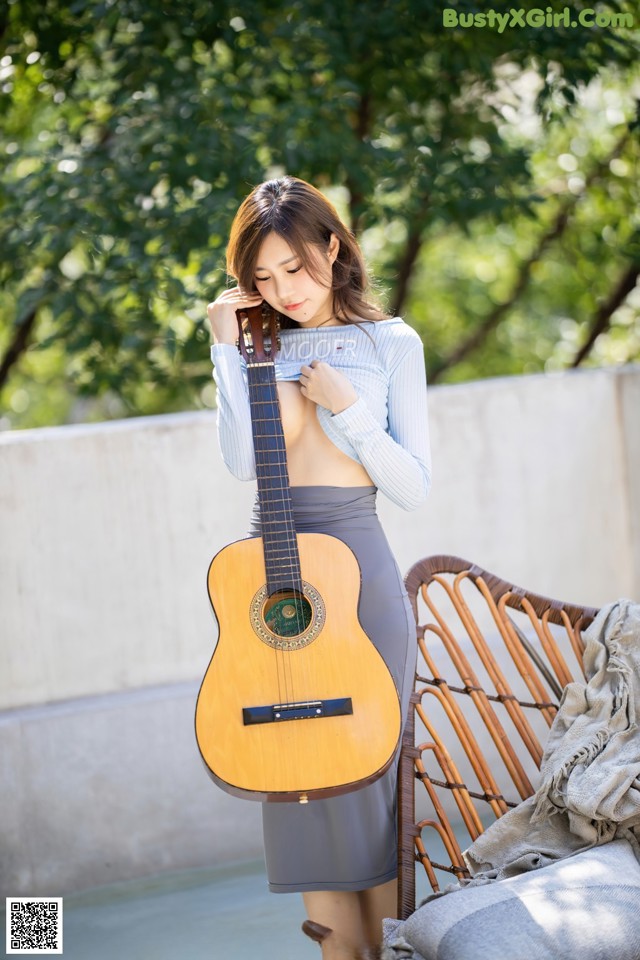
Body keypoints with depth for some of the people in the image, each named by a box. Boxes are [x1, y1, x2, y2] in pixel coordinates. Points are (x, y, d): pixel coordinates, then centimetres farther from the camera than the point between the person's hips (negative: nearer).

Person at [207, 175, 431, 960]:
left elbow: (413, 488, -2)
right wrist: (227, 346, -7)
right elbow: (240, 463, -9)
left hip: (357, 565, -2)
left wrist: (347, 408, -12)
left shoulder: (390, 344, 2)